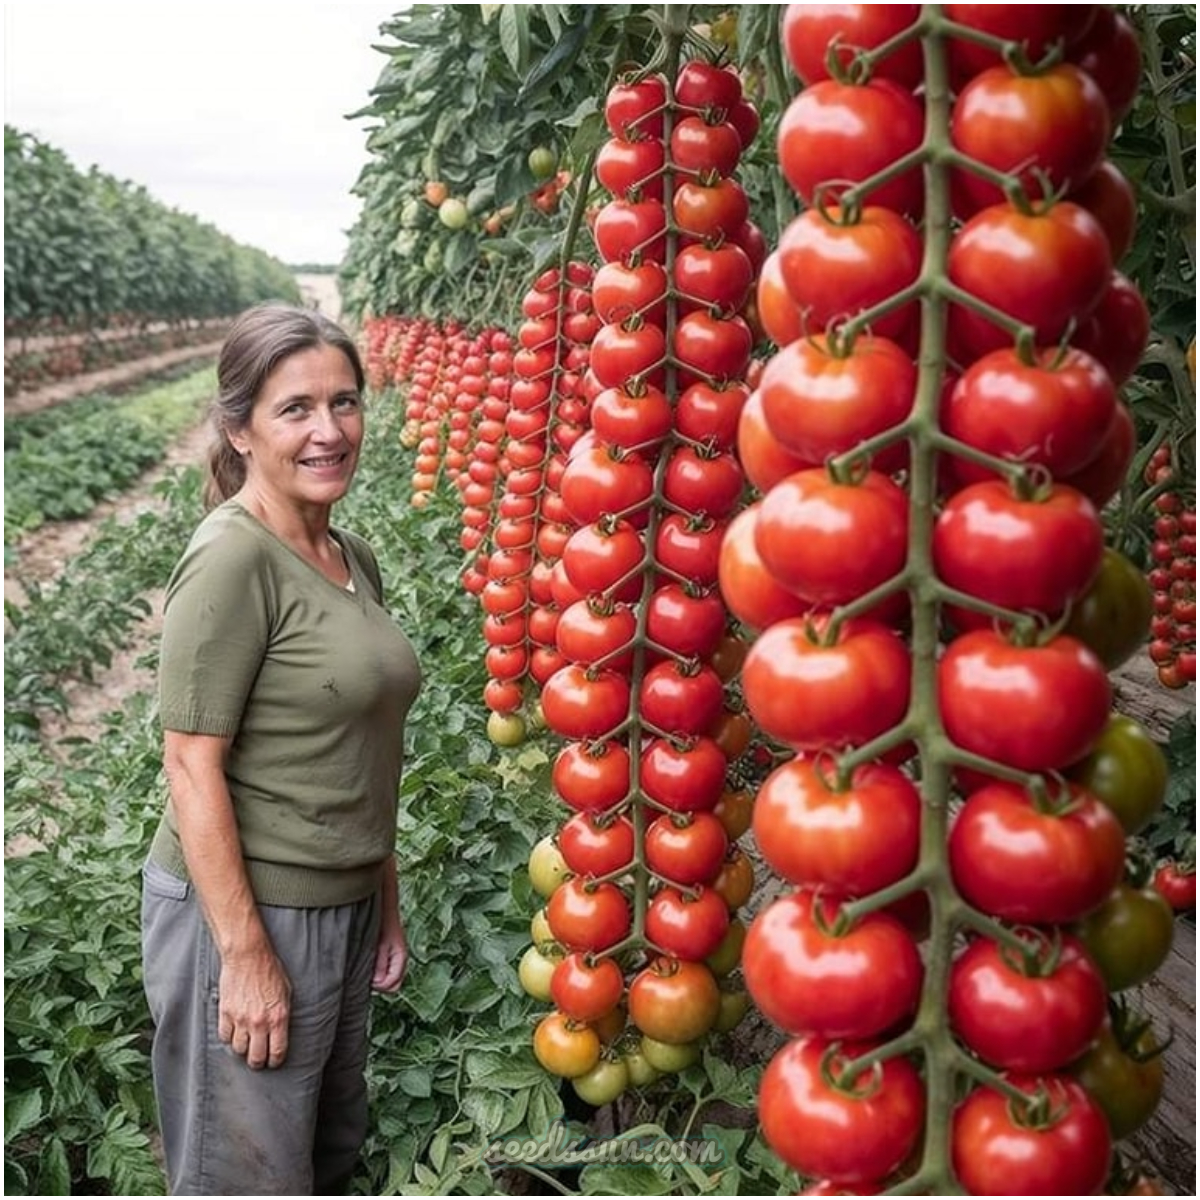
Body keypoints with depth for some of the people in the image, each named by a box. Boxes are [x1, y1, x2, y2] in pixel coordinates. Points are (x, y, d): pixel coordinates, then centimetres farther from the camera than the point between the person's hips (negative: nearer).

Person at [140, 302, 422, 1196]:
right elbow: (192, 764, -18)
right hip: (244, 913, -8)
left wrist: (387, 909, 16)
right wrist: (245, 951, -19)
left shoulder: (354, 558, 6)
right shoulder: (232, 558, -17)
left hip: (344, 910, 8)